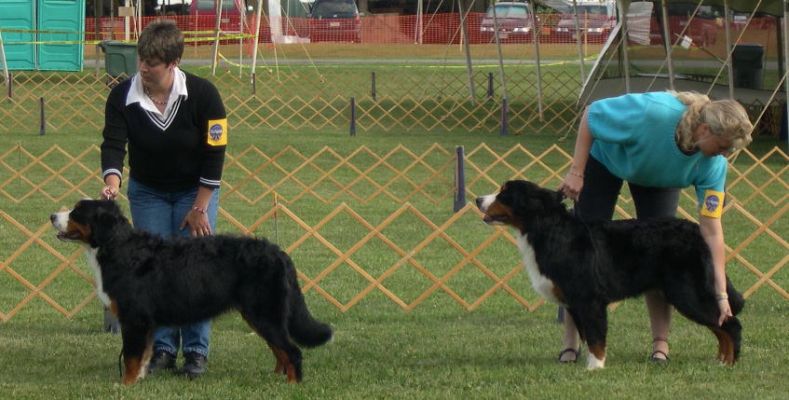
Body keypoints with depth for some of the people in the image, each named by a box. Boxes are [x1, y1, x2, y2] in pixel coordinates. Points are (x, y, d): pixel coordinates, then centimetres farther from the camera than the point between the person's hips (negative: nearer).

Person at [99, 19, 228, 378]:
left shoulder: (202, 94, -22)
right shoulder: (122, 97, -17)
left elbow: (214, 151, -17)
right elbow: (114, 145, -19)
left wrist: (199, 208, -15)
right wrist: (112, 183, -40)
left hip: (195, 190, -2)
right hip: (147, 192, 2)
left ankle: (196, 351, 0)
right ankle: (162, 348, 7)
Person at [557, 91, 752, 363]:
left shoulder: (714, 164, -30)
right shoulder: (653, 114, -44)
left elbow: (711, 229, -28)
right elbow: (592, 114, -28)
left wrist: (721, 294, -32)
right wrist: (576, 173, -28)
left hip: (660, 176, 3)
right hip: (605, 158, -3)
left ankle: (661, 343, -2)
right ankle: (570, 343, 0)